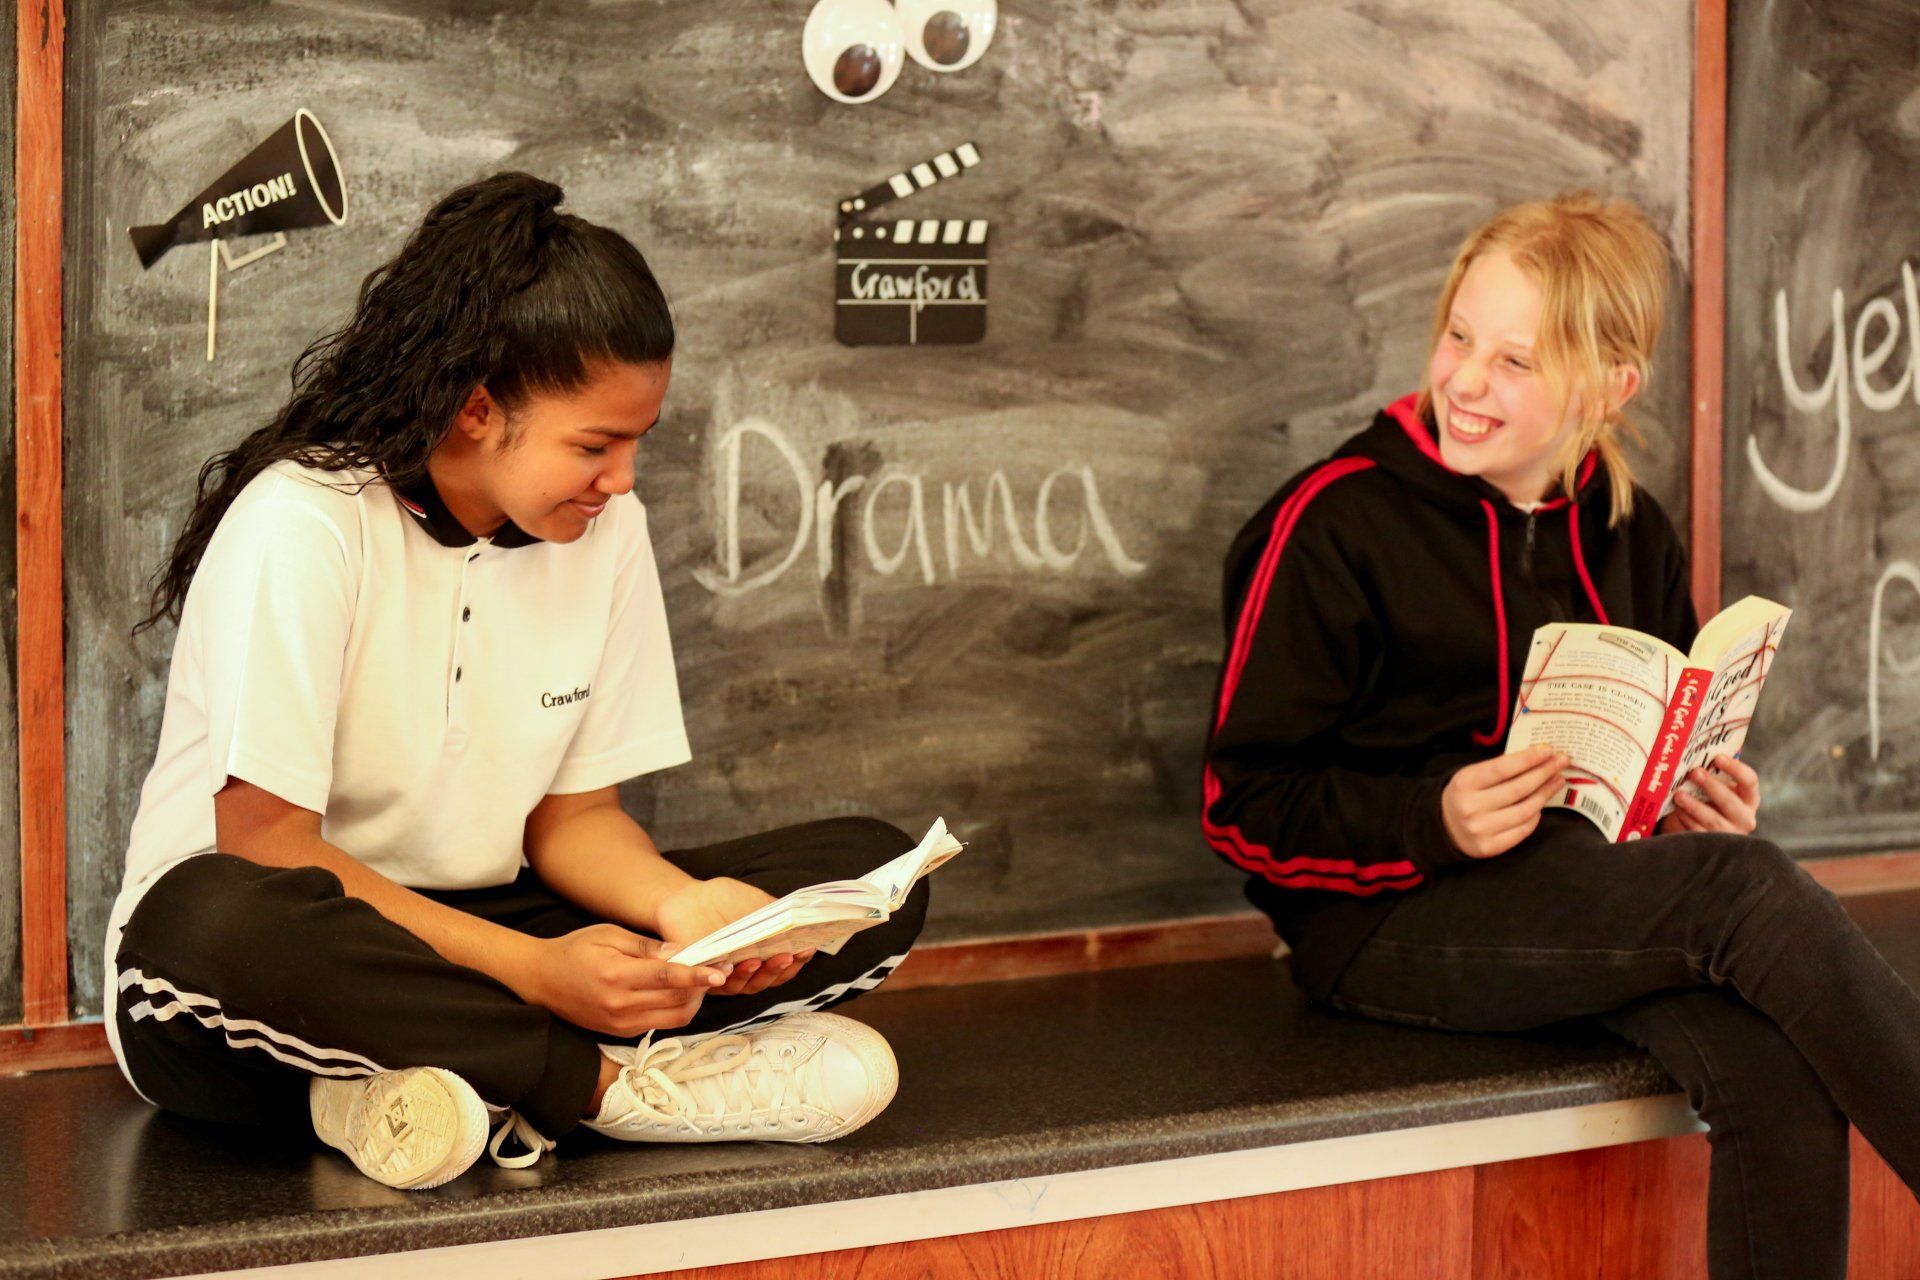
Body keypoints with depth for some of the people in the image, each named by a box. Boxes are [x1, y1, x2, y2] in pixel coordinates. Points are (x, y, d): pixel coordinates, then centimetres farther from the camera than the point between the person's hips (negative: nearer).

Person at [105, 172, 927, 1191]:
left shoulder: (606, 533, 1)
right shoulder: (302, 526, -17)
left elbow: (574, 812, 6)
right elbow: (265, 843, -19)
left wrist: (690, 905, -16)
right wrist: (536, 971, -24)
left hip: (473, 933, 6)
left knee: (869, 874, -9)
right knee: (222, 926, -43)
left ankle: (484, 1085, -24)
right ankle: (619, 1084, -25)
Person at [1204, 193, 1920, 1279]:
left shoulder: (1631, 537, 14)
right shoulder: (1335, 524, -4)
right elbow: (1246, 806, -6)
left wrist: (1705, 800, 2)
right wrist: (1436, 822, -22)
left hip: (1596, 897, 6)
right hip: (1382, 921, -5)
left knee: (1776, 1073, -29)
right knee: (1746, 890, -30)